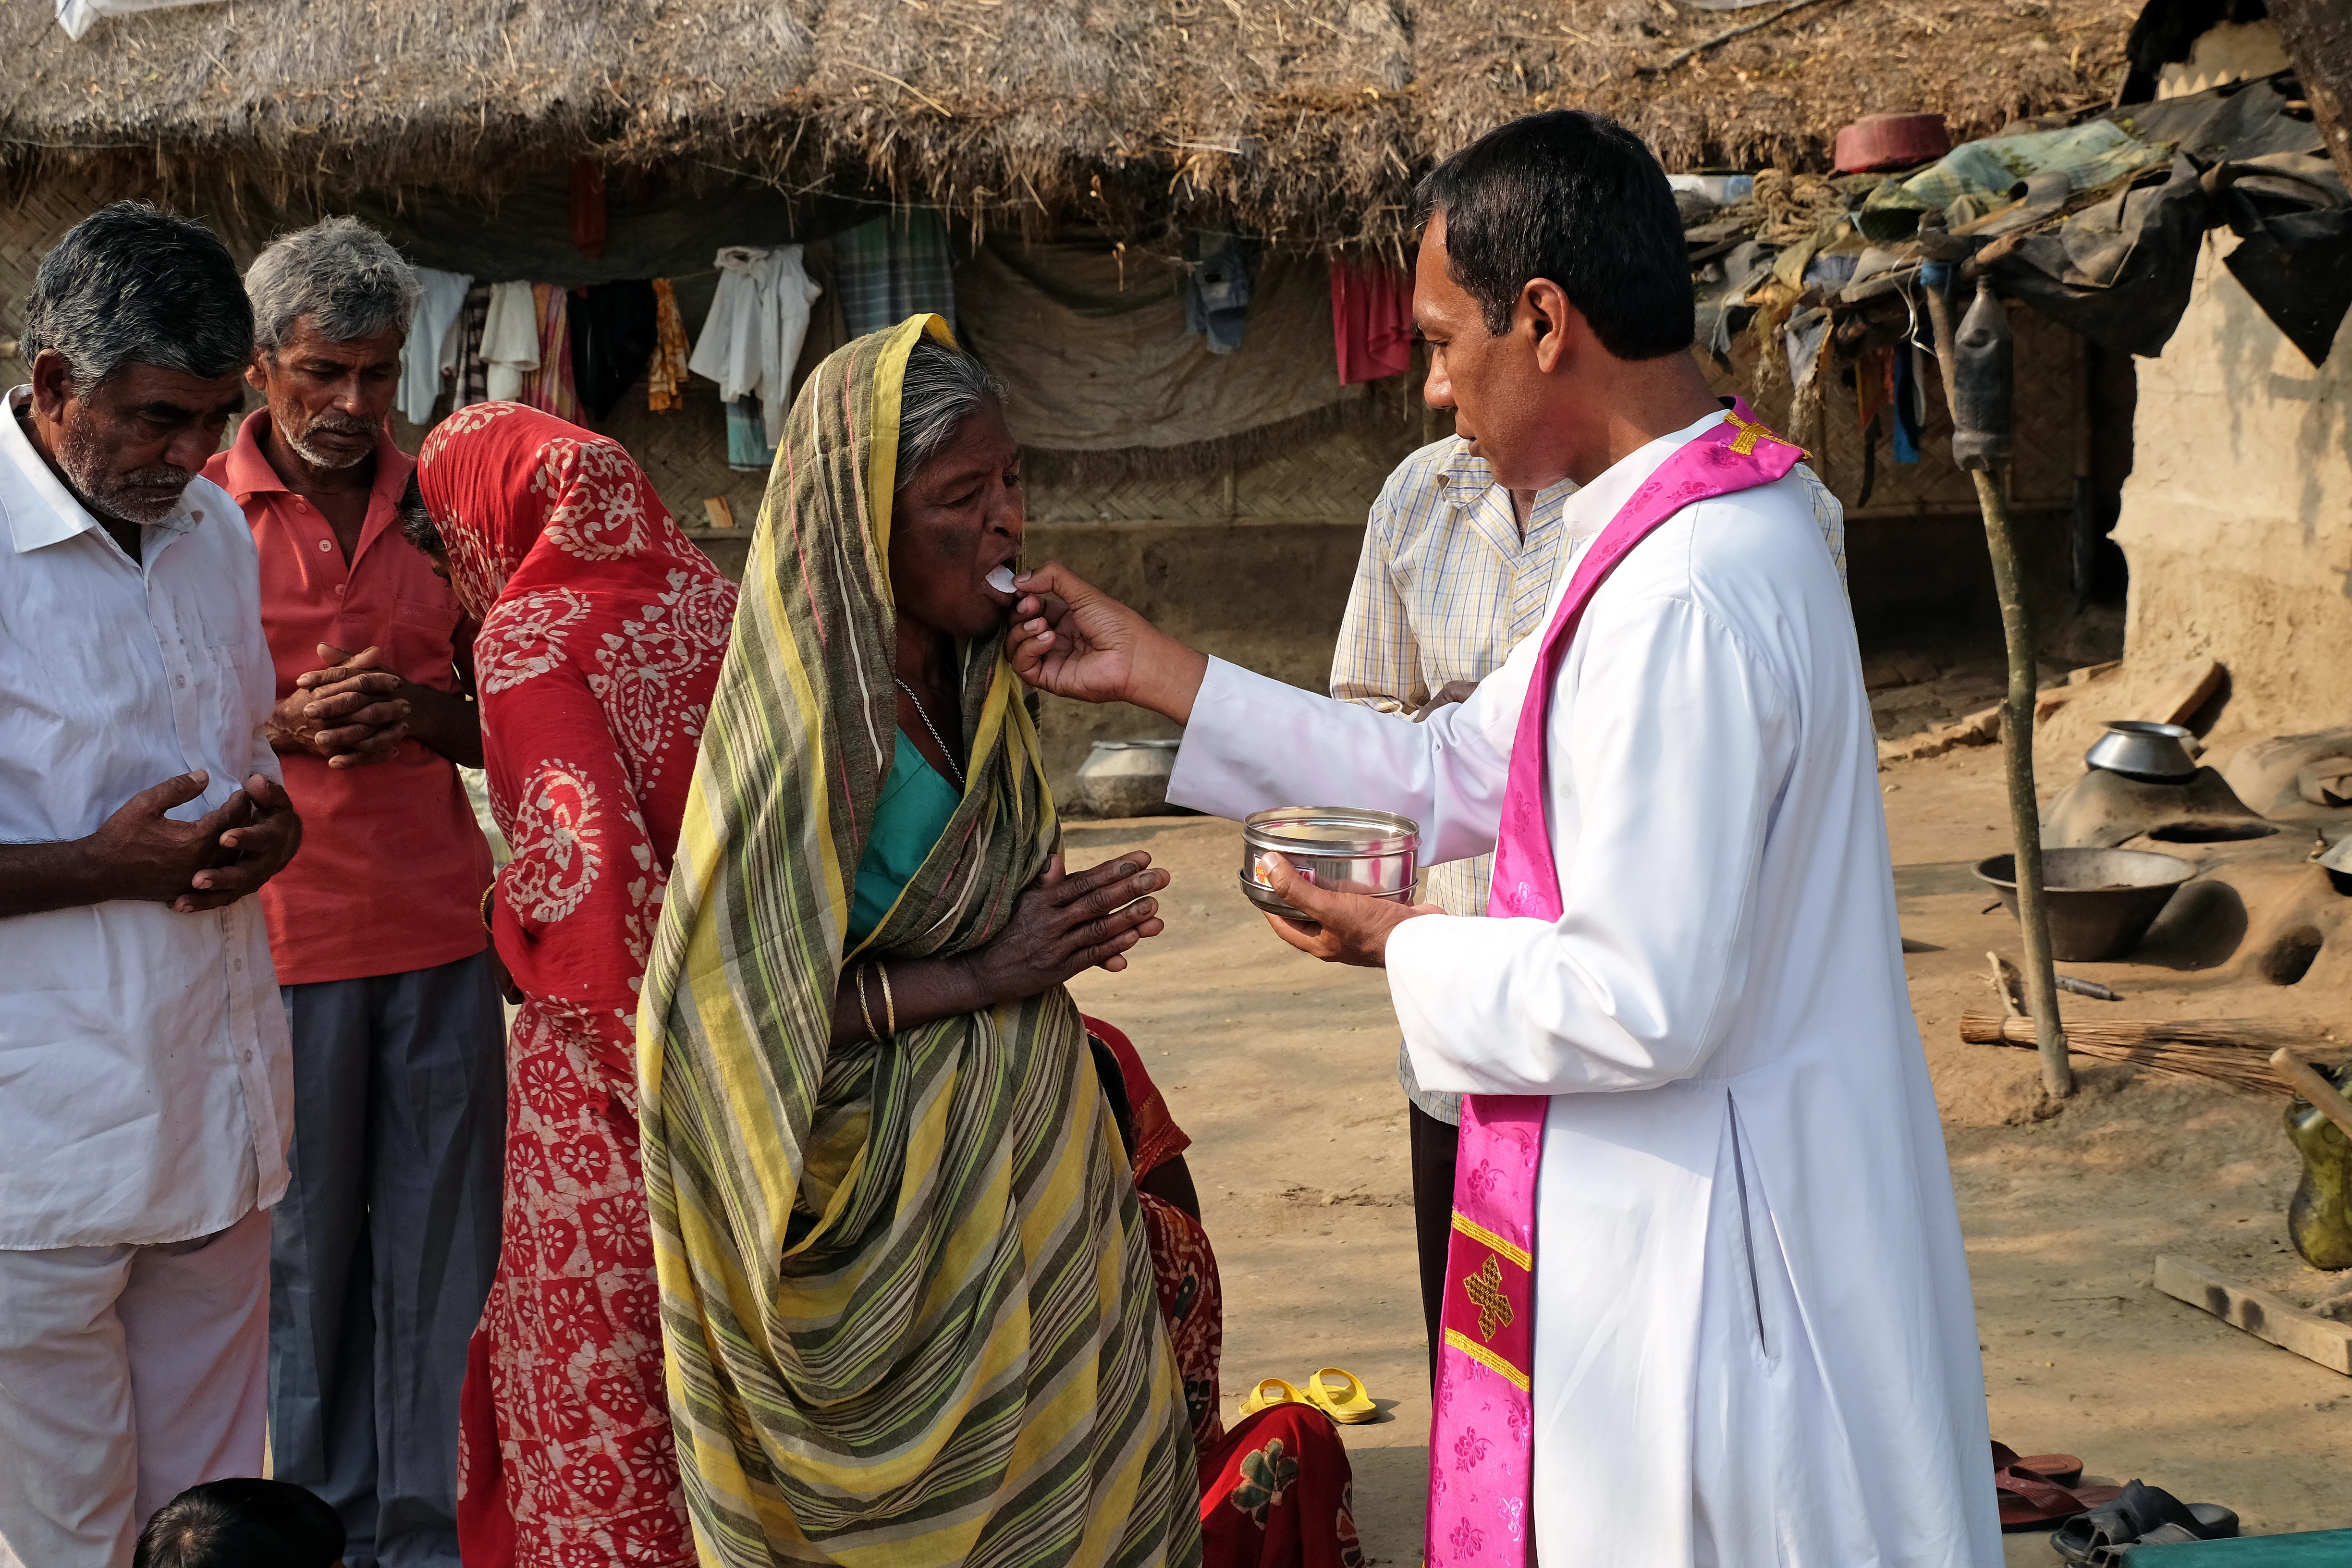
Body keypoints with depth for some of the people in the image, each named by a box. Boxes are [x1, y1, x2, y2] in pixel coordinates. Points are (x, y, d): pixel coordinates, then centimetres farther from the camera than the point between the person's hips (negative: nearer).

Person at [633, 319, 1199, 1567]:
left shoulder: (969, 676, 6)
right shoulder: (804, 720, -19)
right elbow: (741, 1004, -23)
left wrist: (1060, 935, 4)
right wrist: (984, 976, -19)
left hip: (1028, 1163, 8)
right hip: (898, 1195, -8)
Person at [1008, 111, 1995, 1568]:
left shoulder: (1680, 600, -26)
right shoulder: (1722, 518, 7)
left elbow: (1644, 1007, -26)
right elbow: (1455, 775, 14)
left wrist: (1401, 947, -10)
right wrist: (1152, 669, 13)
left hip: (1706, 1246, -10)